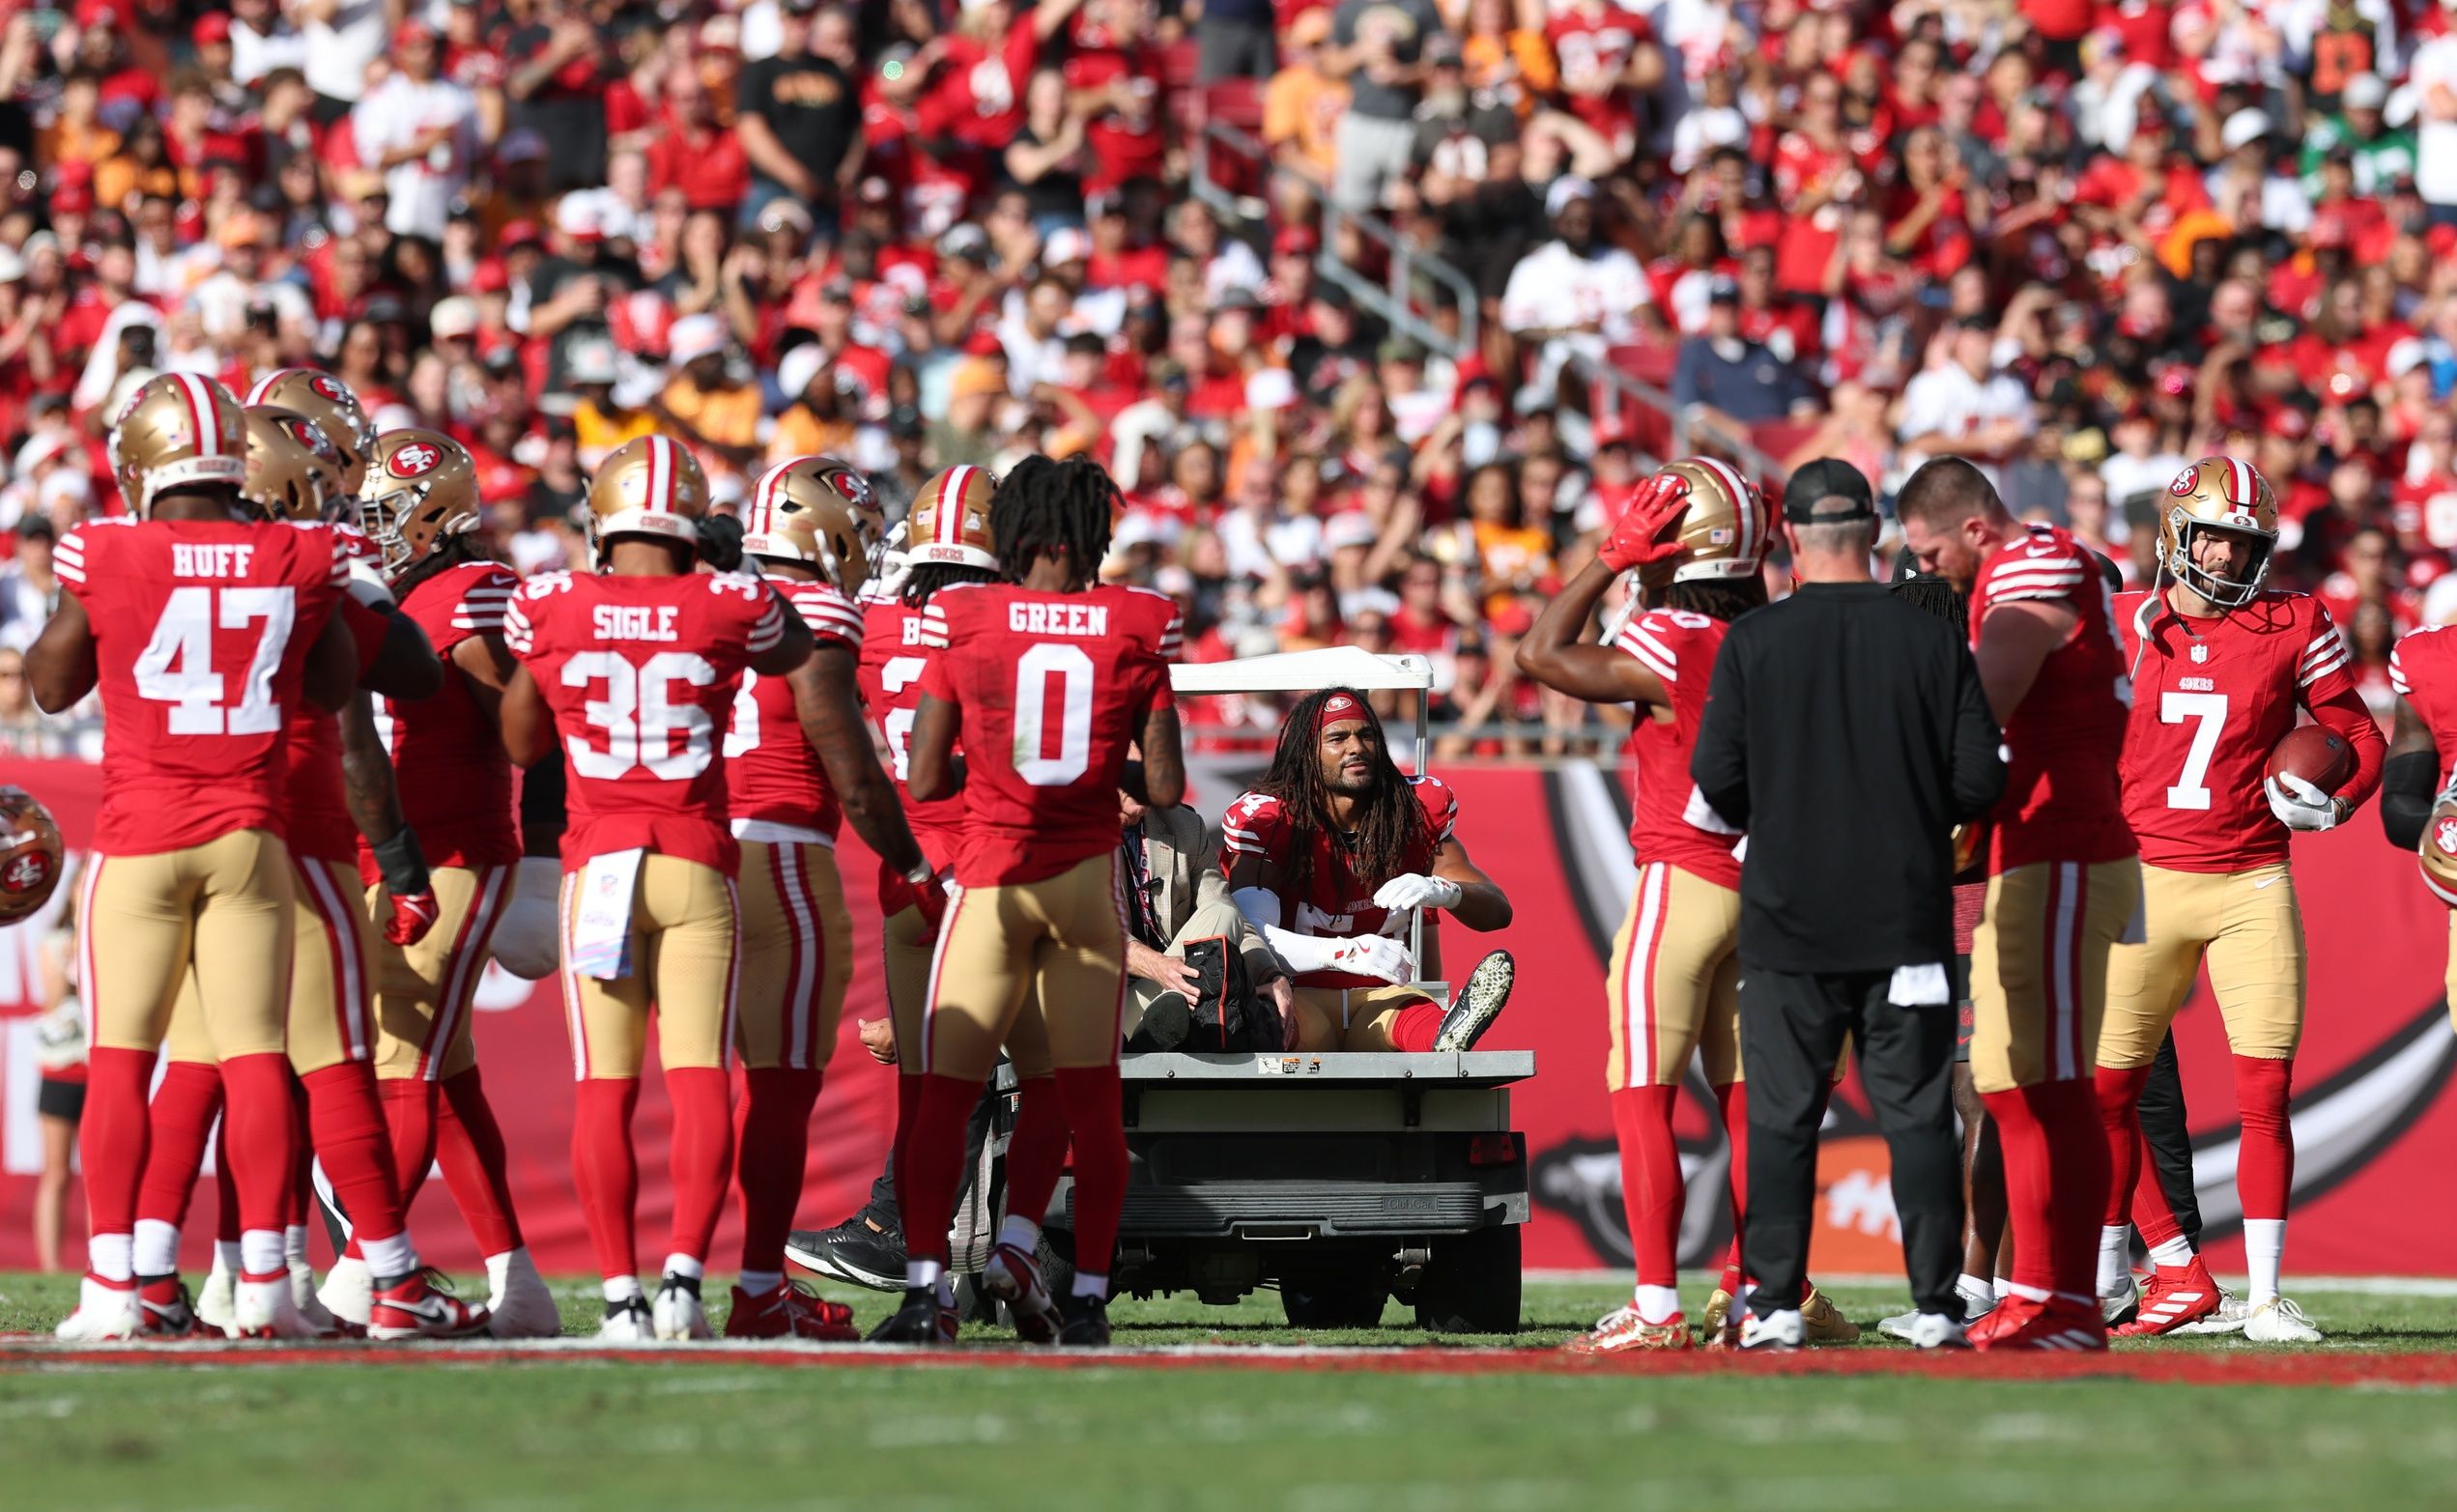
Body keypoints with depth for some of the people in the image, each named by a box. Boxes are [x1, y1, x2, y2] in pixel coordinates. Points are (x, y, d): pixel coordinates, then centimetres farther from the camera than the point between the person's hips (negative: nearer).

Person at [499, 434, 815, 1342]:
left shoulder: (551, 611, 0)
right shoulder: (728, 610, -3)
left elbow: (520, 745, 16)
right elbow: (794, 651, 22)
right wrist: (730, 567, 25)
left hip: (595, 865, 1)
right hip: (696, 867, -1)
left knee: (604, 1090, 2)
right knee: (699, 1080, -2)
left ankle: (621, 1294, -2)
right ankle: (685, 1274, -15)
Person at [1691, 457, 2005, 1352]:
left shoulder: (1753, 641, -5)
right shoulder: (1933, 639, -2)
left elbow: (1716, 786, -6)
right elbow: (1978, 783, -2)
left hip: (1789, 911, -1)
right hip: (1907, 917, 1)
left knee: (1781, 1116, 4)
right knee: (1917, 1113, 5)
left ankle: (1776, 1304, 1)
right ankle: (1935, 1305, 3)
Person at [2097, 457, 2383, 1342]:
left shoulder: (2293, 629, 1)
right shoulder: (2124, 626, 3)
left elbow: (2359, 737, 8)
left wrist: (2333, 802, -10)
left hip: (2251, 885, -1)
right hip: (2144, 879, 1)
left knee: (2266, 1095, -6)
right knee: (2108, 1092, 0)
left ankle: (2266, 1298, 1)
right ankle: (2175, 1267, 13)